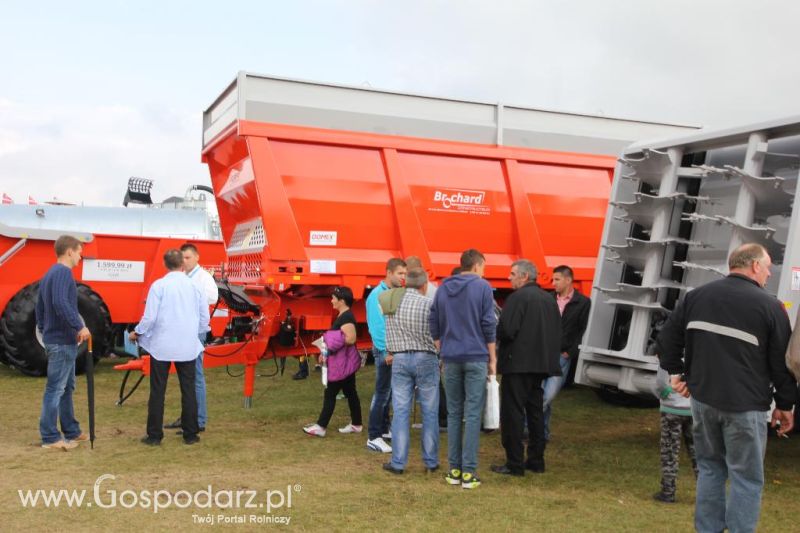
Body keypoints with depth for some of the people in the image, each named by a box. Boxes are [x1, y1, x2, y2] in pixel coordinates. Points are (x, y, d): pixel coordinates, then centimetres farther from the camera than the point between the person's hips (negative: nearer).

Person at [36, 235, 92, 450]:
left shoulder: (49, 274, 16)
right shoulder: (63, 272, -15)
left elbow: (40, 309, 20)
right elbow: (61, 303, -30)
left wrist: (45, 332, 26)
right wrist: (80, 327, -25)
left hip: (54, 338, 10)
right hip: (63, 340, -10)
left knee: (66, 387, 15)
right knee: (55, 389, -4)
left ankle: (71, 431, 23)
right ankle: (50, 438, 1)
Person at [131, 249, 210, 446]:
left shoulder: (158, 285, -9)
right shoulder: (195, 286, 0)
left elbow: (150, 317, -10)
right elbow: (204, 319, 5)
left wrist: (137, 333, 9)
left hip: (162, 346, -2)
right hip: (188, 347, 2)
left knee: (157, 391, 7)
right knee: (188, 390, 10)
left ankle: (154, 435, 11)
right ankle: (190, 434, 15)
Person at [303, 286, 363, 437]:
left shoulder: (347, 317, -19)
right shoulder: (342, 316, 14)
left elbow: (351, 339, -29)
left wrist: (329, 338, -19)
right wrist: (325, 353, 17)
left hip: (343, 362, -10)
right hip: (344, 361, 10)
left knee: (330, 393, -5)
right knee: (350, 392, 13)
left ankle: (321, 427, -1)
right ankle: (356, 424, 20)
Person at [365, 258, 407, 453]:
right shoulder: (378, 295, -14)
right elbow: (376, 327, -18)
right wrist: (387, 351, -20)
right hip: (385, 350, -8)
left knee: (390, 392, 16)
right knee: (382, 393, -6)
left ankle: (384, 429, 28)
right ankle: (373, 437, 0)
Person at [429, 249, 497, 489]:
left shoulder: (443, 288, 10)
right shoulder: (482, 287, -3)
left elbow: (434, 325, 11)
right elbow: (489, 325, -5)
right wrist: (492, 358, 2)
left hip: (451, 358, 4)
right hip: (476, 358, -4)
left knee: (453, 414, 9)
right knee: (473, 415, -1)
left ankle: (454, 470, 12)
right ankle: (468, 472, -1)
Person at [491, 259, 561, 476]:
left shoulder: (518, 297, -12)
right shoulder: (549, 299, 13)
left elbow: (506, 330, -20)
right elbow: (557, 333, 13)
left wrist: (494, 332, 0)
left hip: (517, 363, -8)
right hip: (541, 363, 8)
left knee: (513, 413, -3)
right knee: (535, 411, 15)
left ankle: (514, 464, -1)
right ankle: (536, 461, 21)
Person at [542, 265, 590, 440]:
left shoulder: (583, 303, 0)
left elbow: (583, 332, -3)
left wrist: (569, 352, -8)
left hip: (562, 356, -3)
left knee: (548, 396, -10)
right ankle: (542, 432, 14)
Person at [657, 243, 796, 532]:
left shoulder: (697, 295, 4)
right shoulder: (770, 305, -8)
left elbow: (666, 338, 7)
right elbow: (783, 362, -4)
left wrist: (675, 371, 17)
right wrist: (784, 404, 7)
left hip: (703, 399, 5)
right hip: (745, 405, -5)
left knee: (710, 468, 17)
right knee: (746, 478, 5)